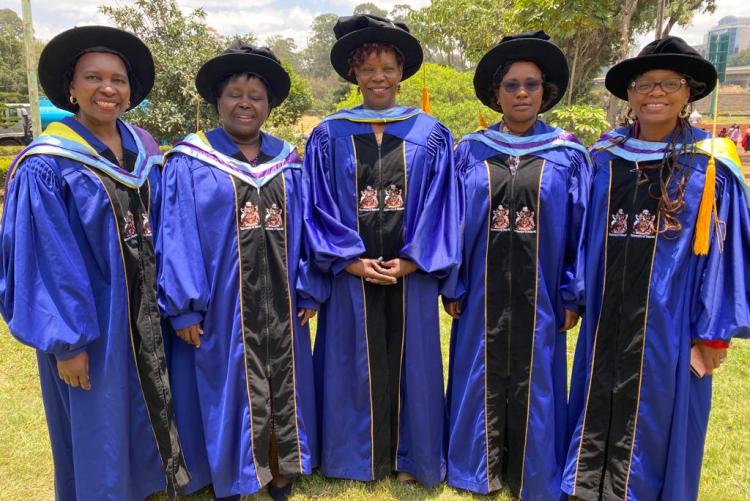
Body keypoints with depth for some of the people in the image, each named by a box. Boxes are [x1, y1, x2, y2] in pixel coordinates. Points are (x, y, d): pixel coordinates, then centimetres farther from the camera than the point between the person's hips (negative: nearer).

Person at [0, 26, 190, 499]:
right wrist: (66, 341, -15)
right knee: (97, 428, 9)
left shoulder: (144, 150, 4)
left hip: (145, 310, 6)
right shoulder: (46, 167, -14)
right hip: (88, 317, -5)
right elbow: (48, 263, -15)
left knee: (149, 411, 19)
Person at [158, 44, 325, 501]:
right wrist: (184, 306, -12)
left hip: (279, 300, 4)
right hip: (222, 302, -3)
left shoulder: (289, 162, 8)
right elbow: (177, 238, -8)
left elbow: (304, 231, 7)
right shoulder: (190, 163, -3)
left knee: (282, 387, 13)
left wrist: (309, 290, 3)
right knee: (229, 389, 8)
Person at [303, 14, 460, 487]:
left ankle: (407, 456, 27)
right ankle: (357, 456, 26)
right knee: (355, 364, 9)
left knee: (407, 362, 10)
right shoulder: (329, 135, 3)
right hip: (351, 273, 0)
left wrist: (410, 261, -10)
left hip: (411, 272, 1)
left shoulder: (431, 135, 4)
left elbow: (440, 206, 0)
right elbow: (319, 207, -1)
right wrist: (350, 260, -12)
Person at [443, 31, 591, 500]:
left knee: (533, 380, 11)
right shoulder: (471, 151, 0)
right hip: (483, 290, 1)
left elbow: (581, 228, 0)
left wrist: (573, 294, -2)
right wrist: (452, 286, -1)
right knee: (483, 377, 11)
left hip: (539, 293, 0)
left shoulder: (568, 154, -1)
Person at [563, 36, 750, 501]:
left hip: (667, 319, -3)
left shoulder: (711, 164, -5)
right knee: (601, 407, 13)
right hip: (607, 316, 3)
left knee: (652, 415, 10)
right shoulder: (604, 156, 4)